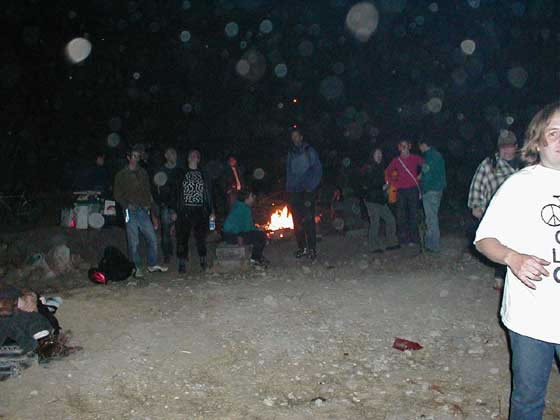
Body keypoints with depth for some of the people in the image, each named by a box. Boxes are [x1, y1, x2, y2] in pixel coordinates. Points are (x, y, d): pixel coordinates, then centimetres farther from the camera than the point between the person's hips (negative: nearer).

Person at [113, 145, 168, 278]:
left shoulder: (143, 173, 16)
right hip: (131, 212, -3)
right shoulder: (122, 175, 6)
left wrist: (154, 214, 13)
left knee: (152, 238, 0)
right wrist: (127, 204, -13)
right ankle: (137, 268, 6)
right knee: (134, 242, -2)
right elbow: (117, 194, 5)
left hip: (144, 211, 3)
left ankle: (152, 264, 14)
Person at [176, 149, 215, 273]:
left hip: (200, 210, 1)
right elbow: (176, 192, 5)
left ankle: (203, 260, 15)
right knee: (183, 237, -1)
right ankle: (182, 263, 7)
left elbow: (208, 193, 12)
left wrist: (211, 211, 5)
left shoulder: (203, 174, 12)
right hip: (184, 210, -1)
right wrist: (174, 211, -1)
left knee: (201, 236, 1)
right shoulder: (182, 174, 7)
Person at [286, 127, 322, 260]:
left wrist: (311, 187, -9)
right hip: (294, 191, 4)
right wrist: (288, 186, 8)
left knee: (308, 219, -11)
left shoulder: (310, 151, 2)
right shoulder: (291, 153, 15)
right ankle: (302, 248, 11)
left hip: (307, 191, -4)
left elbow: (318, 170, 0)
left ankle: (312, 248, -7)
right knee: (297, 221, 3)